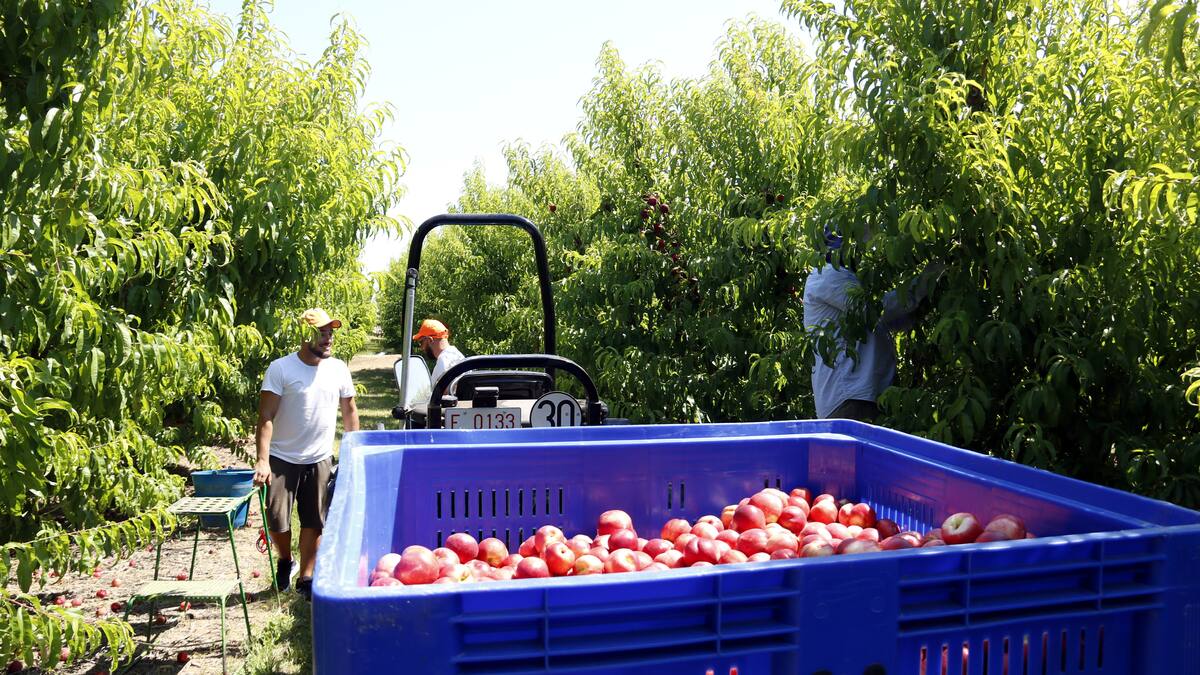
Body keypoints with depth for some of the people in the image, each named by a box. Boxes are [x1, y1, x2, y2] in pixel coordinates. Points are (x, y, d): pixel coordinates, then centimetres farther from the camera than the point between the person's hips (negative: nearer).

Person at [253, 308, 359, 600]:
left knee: (313, 522, 7)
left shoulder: (338, 369, 1)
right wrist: (262, 460, -23)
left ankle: (306, 578, 21)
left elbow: (349, 412, 11)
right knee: (277, 520, -1)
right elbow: (266, 418, -14)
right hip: (282, 458, -3)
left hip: (320, 459, 3)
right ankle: (285, 561, 30)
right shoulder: (280, 369, -11)